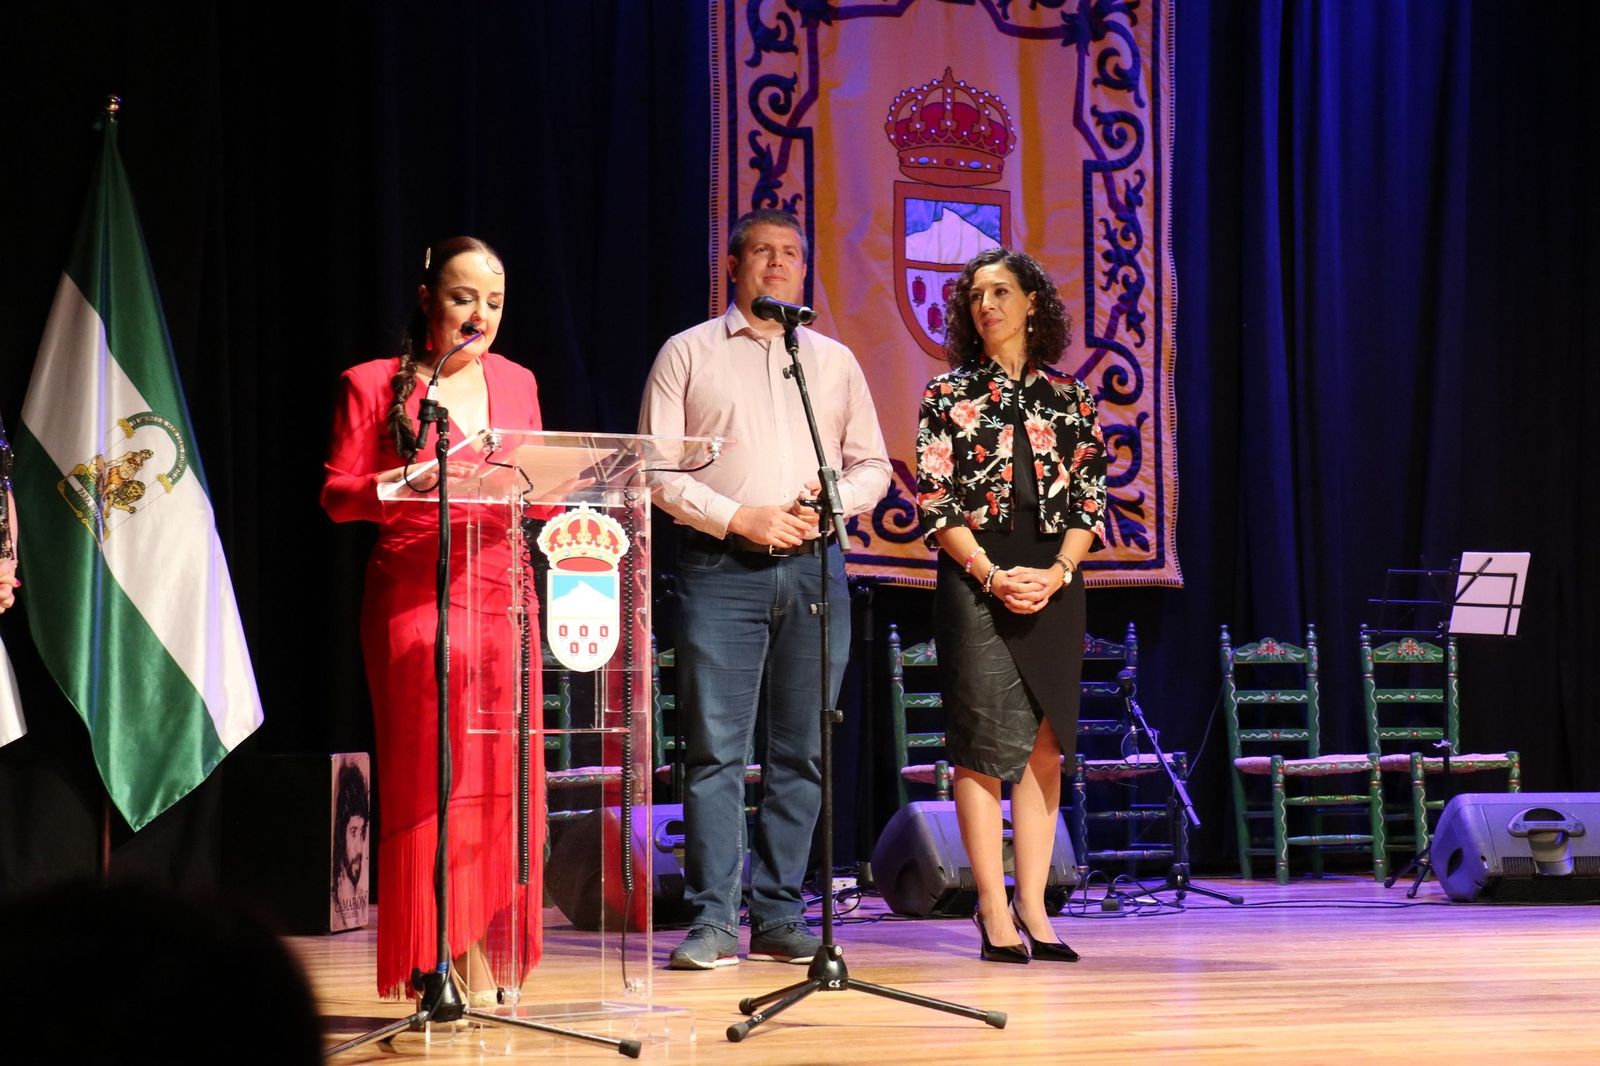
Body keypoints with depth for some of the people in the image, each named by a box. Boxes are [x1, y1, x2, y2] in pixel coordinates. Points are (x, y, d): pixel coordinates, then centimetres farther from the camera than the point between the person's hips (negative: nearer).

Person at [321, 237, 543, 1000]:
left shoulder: (515, 383, 16)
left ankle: (492, 968, 4)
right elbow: (337, 494, -2)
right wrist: (403, 484, -20)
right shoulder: (373, 385, 2)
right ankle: (457, 966, -4)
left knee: (502, 782, 0)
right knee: (432, 778, -7)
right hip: (415, 598, -4)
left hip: (501, 597, 4)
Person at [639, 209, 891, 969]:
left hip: (813, 566, 4)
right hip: (721, 567, -3)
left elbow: (872, 465, 17)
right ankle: (712, 918, -6)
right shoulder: (689, 353, 7)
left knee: (802, 751, 3)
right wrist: (738, 519, -10)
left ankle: (779, 916, 8)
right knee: (716, 748, -7)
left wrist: (831, 502, -4)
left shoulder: (834, 361, 17)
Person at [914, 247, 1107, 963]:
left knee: (1044, 743, 1)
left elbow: (1091, 500, 8)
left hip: (1054, 580, 3)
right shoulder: (950, 394, 4)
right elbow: (934, 500, -2)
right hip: (975, 575, -3)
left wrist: (1058, 572, -9)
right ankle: (994, 911, -5)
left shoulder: (1069, 400, 10)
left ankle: (1032, 905, 5)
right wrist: (992, 575, -12)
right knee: (984, 740, -6)